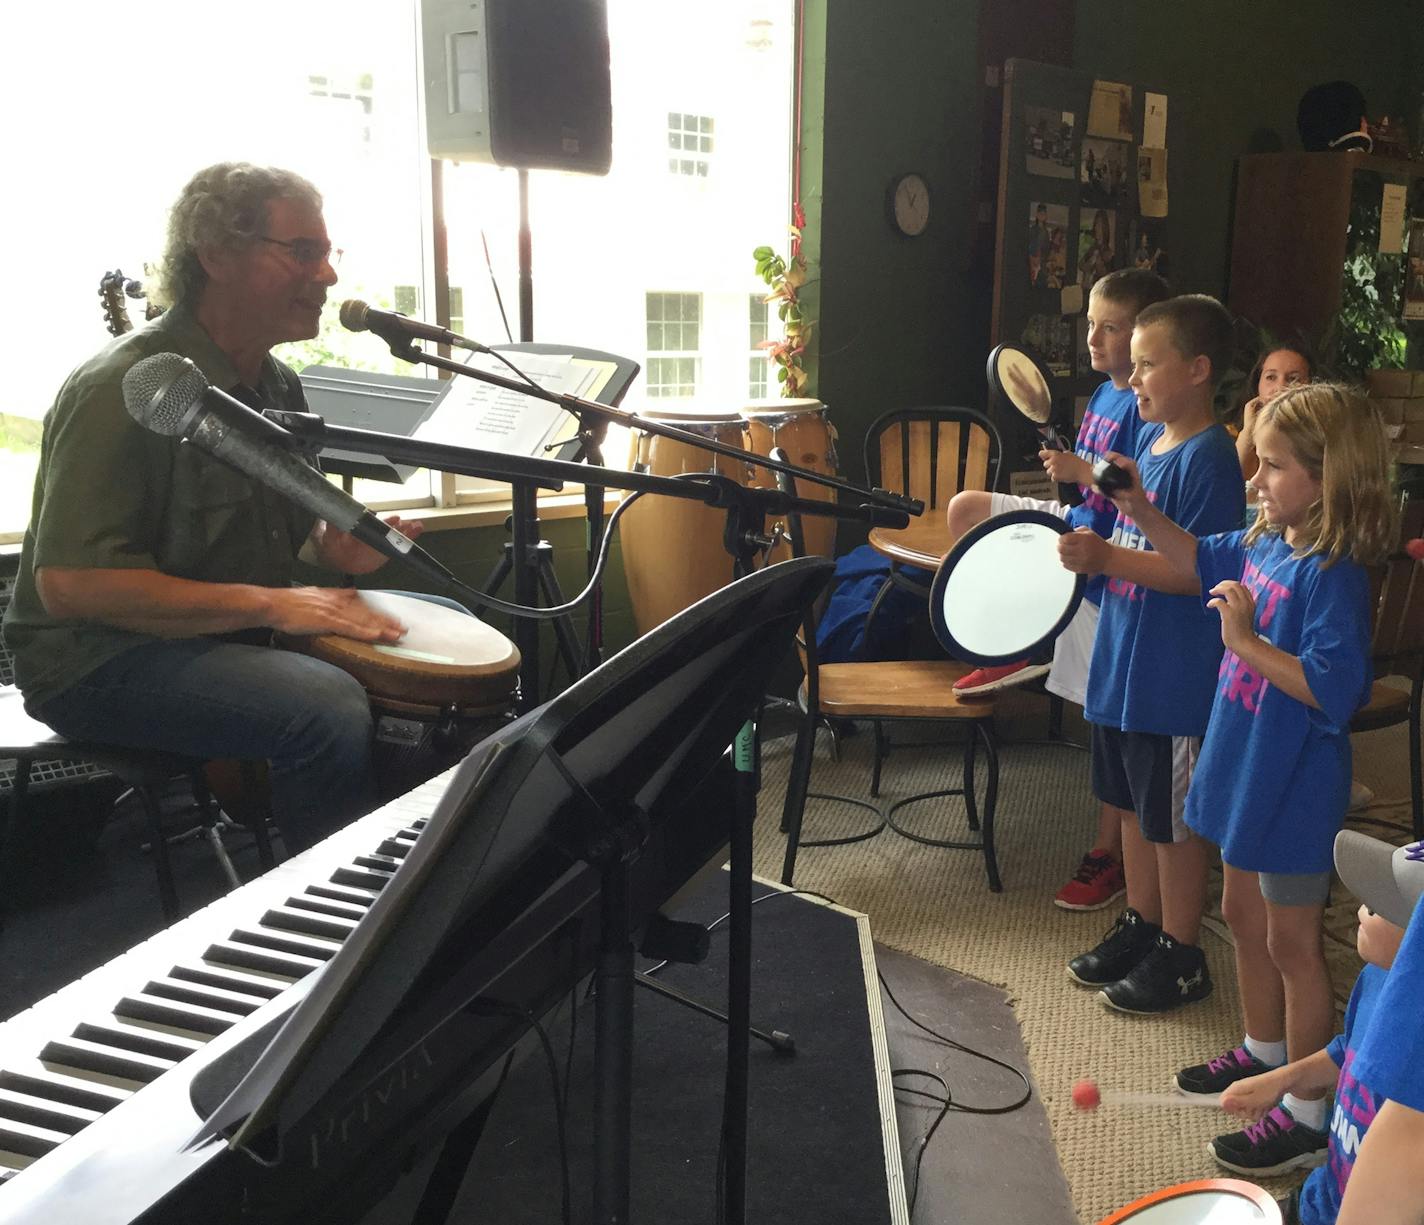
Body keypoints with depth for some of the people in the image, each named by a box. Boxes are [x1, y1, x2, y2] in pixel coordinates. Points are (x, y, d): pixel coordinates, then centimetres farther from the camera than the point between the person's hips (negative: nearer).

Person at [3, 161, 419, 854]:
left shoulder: (277, 386, 10)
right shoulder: (123, 389, -19)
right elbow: (69, 583, -25)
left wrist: (334, 546, -1)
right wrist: (269, 603, -27)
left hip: (234, 642, 9)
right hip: (101, 660, -9)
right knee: (331, 711, -31)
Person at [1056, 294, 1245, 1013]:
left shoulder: (1209, 459, -18)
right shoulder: (1148, 437, 8)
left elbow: (1201, 571, -24)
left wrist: (1110, 558, -28)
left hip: (1176, 675, -9)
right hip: (1123, 659, 9)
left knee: (1174, 819, 6)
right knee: (1133, 805, 20)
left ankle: (1180, 957, 23)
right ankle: (1141, 926, 37)